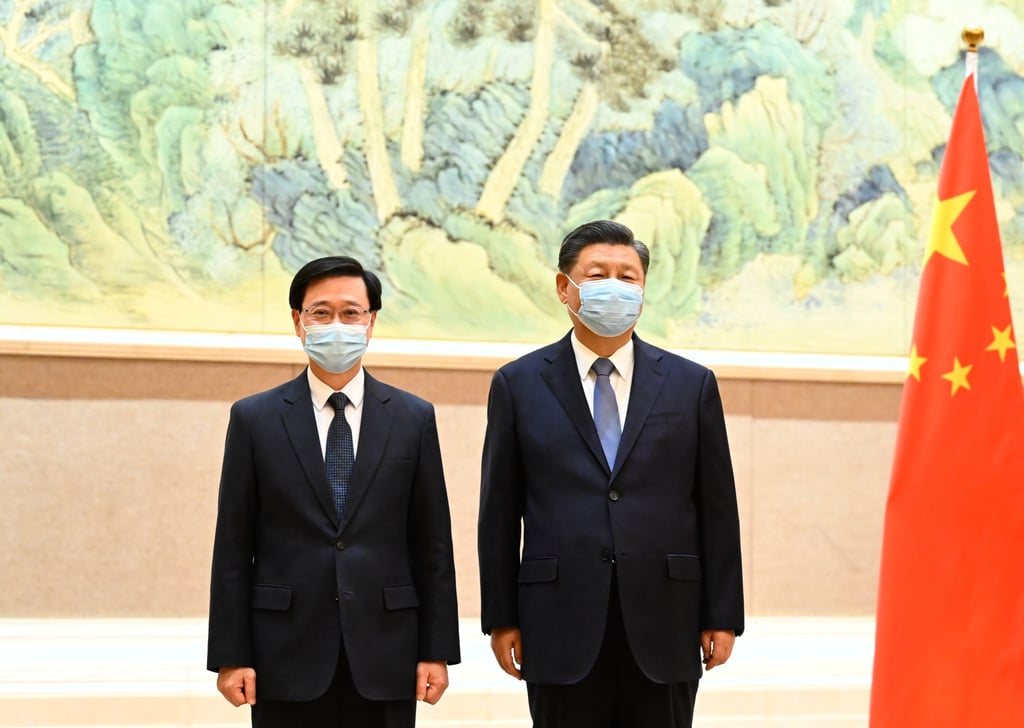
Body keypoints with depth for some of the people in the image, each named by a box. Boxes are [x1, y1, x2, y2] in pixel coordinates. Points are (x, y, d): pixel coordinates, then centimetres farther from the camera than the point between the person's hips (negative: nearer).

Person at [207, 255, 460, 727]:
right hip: (288, 660, -1)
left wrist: (437, 651, 1)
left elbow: (432, 545, 6)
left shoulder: (414, 418, 6)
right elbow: (233, 548, 2)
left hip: (384, 658, 1)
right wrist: (230, 655, -3)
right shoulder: (254, 419, 3)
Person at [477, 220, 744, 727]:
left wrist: (722, 617, 2)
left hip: (663, 628, 1)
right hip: (562, 628, -1)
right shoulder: (519, 384, 5)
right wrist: (501, 619, 1)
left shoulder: (692, 385, 7)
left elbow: (717, 508, 6)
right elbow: (499, 512, 5)